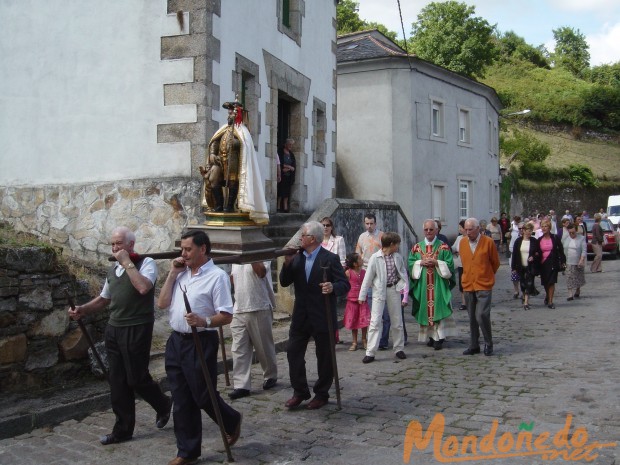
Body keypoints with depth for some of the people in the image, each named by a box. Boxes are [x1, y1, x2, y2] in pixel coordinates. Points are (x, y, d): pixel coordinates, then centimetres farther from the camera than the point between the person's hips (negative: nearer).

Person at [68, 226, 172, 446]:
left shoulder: (146, 263, -8)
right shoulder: (113, 269, 14)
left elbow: (143, 287, -28)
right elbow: (104, 298, 24)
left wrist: (127, 262, -20)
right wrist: (82, 310, 9)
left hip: (137, 329, -7)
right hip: (114, 329, 7)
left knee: (136, 378, -1)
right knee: (117, 381, 9)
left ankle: (163, 405, 28)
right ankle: (123, 429, 18)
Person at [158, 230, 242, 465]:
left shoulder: (217, 276, -11)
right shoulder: (181, 273, 10)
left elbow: (227, 316, -14)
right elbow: (162, 304, 6)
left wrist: (204, 322, -32)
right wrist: (172, 274, 1)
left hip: (201, 343, -7)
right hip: (176, 341, 7)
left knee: (204, 396, 3)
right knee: (181, 401, 11)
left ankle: (232, 421, 33)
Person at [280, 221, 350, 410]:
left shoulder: (330, 259, -9)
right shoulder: (296, 258, 8)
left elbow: (345, 284, -13)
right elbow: (284, 282, 6)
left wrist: (333, 287, -34)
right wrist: (287, 263, -9)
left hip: (322, 317, -5)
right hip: (301, 316, 5)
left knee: (324, 357, 6)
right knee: (293, 352, 5)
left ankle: (321, 394, 22)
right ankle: (300, 392, 19)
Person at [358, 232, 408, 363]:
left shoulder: (398, 257, 2)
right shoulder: (375, 258, -11)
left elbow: (403, 275, 9)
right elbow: (368, 277, -7)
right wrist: (362, 295, -5)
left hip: (394, 290, 4)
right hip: (379, 291, -4)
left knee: (397, 321, 12)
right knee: (375, 321, -6)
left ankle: (399, 348, 26)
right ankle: (370, 352, -3)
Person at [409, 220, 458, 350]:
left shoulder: (444, 247, 3)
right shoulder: (417, 247, 10)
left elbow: (449, 265, -3)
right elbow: (410, 264, 6)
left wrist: (436, 263, -16)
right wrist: (420, 263, -11)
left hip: (439, 285, -3)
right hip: (422, 285, 3)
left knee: (438, 309, -7)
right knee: (425, 309, 4)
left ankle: (438, 337, -4)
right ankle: (430, 335, 14)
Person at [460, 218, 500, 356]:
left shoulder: (488, 242, -6)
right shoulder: (462, 243, 5)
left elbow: (495, 263, 5)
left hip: (484, 285, -4)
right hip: (468, 285, 4)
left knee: (482, 315, -12)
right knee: (472, 317, 9)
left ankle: (488, 344, 6)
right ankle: (474, 345, 20)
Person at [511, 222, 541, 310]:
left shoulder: (534, 241, -1)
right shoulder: (518, 241, 2)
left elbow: (539, 253, 5)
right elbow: (514, 254, 4)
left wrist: (534, 257, -16)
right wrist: (514, 267, 0)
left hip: (530, 266, -2)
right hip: (521, 267, 2)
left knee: (529, 284, -7)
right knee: (523, 284, 12)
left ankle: (526, 302, -6)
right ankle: (525, 297, 35)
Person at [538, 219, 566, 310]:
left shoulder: (555, 238, -2)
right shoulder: (539, 240, 6)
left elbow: (561, 250, 0)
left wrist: (562, 261, -5)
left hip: (553, 263, -3)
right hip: (543, 263, 3)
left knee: (551, 282, -7)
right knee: (545, 283, 12)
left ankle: (550, 301, -1)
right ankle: (547, 296, 38)